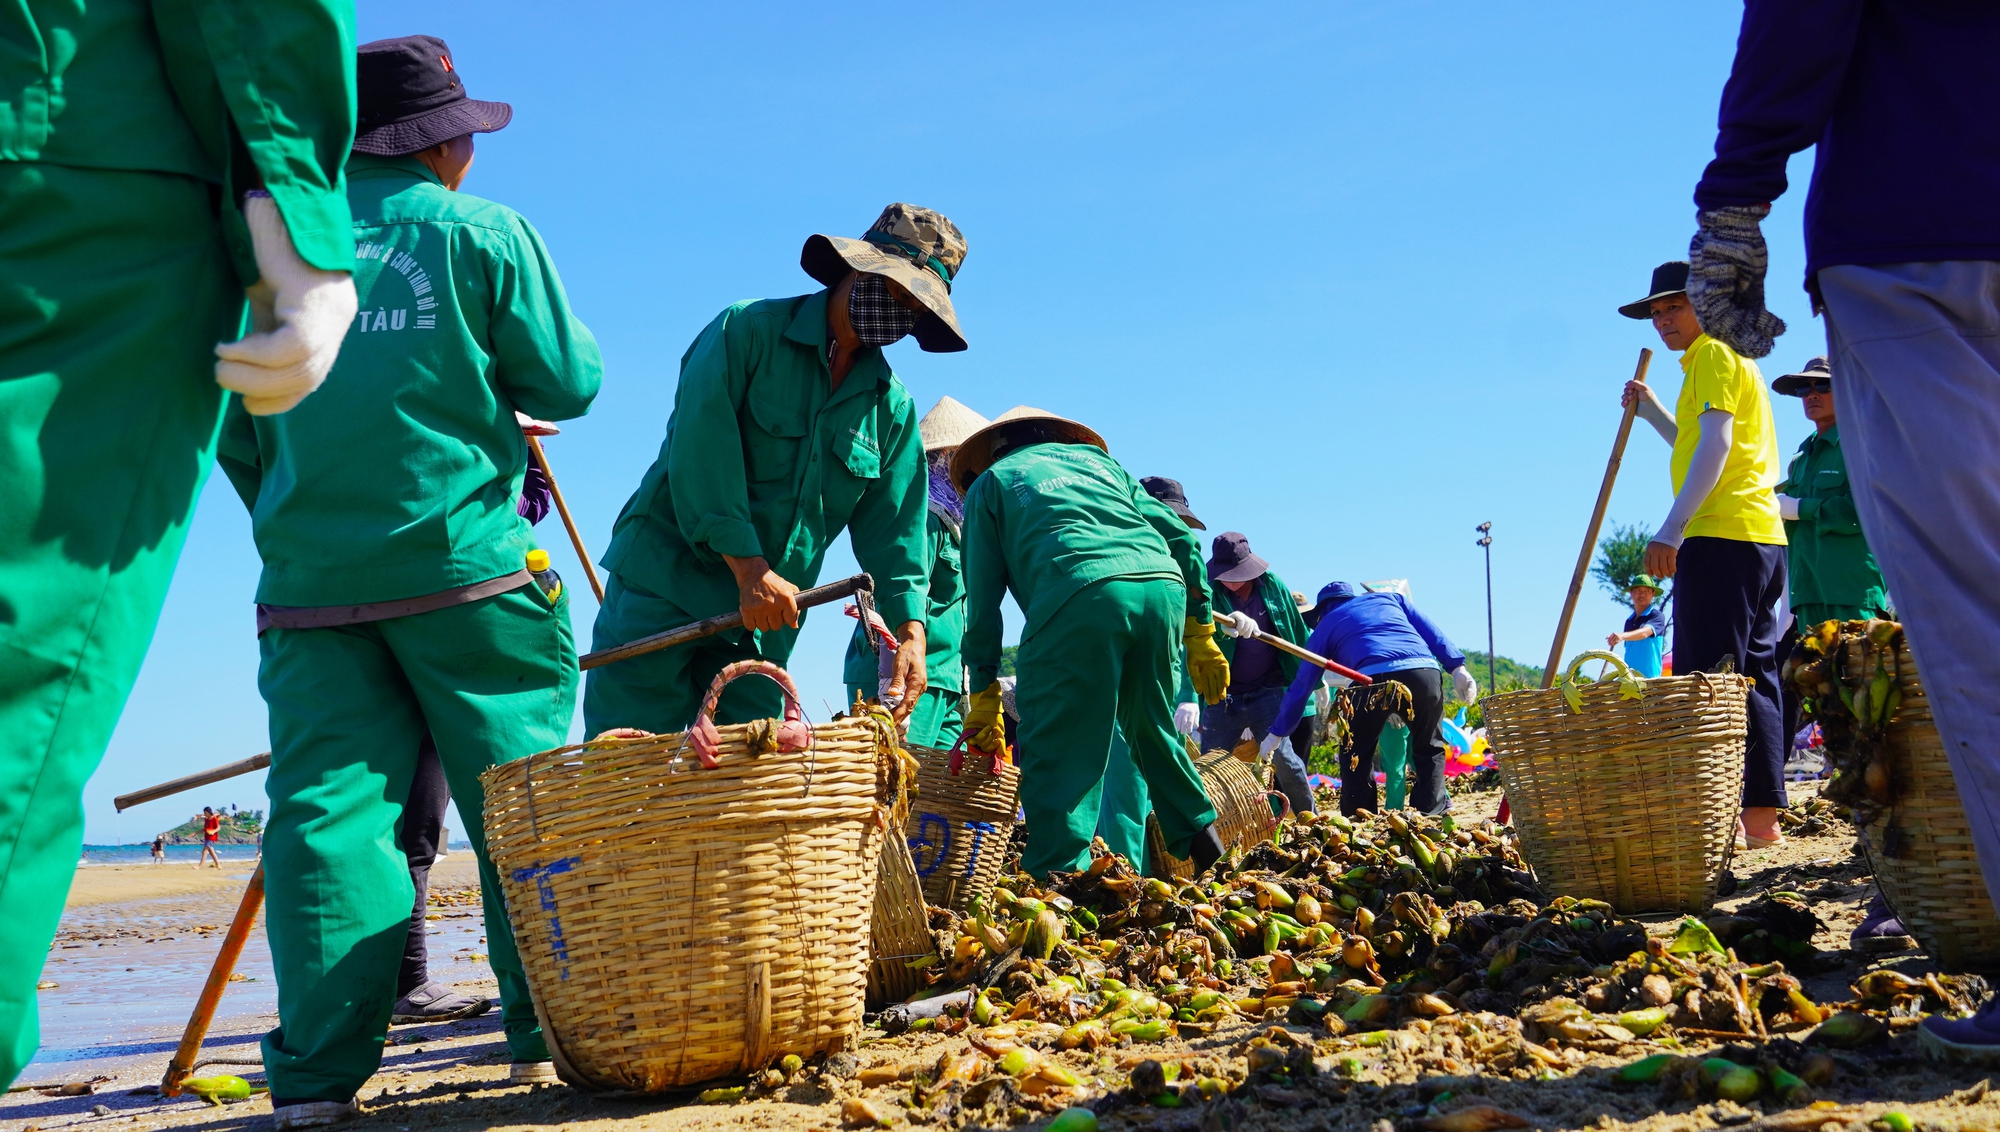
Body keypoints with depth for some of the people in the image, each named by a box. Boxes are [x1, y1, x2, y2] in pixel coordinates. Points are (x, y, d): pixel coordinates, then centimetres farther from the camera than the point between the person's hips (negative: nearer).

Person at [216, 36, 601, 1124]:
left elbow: (236, 431, 13)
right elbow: (567, 383, 2)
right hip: (466, 569, -3)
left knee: (326, 806, 1)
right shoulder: (481, 232, 0)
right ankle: (550, 1030, 9)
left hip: (309, 581, 3)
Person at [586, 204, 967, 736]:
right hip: (662, 589, -5)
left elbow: (892, 531, 6)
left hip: (763, 625, 5)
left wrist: (909, 628, -12)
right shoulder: (749, 330, -5)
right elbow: (700, 444, -15)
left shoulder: (892, 409, 11)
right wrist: (749, 567, -23)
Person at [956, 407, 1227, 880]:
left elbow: (983, 599, 18)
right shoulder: (1098, 458, 36)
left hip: (1079, 594, -5)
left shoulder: (991, 482, 26)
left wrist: (984, 698, 20)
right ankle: (1200, 836, 30)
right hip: (1164, 586, 5)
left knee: (1058, 752, -1)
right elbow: (1180, 536, 24)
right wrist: (1200, 634, 25)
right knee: (1151, 727, 27)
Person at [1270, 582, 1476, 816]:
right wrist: (1457, 667, 13)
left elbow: (1301, 685, 28)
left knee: (1356, 756, 15)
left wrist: (1275, 734, 34)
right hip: (1424, 669, 2)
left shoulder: (1324, 626, 28)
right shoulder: (1390, 598, 35)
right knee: (1429, 749, 20)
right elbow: (1431, 631, 21)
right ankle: (1430, 814, 12)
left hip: (1373, 676, -2)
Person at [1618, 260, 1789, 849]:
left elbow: (1714, 446, -15)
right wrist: (1652, 410, 30)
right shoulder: (1731, 359, 28)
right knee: (1752, 677, 8)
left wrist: (1671, 529, -21)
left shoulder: (1714, 354, -2)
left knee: (1709, 680, -12)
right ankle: (1762, 815, 8)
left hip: (1721, 535, -10)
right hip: (1760, 535, 10)